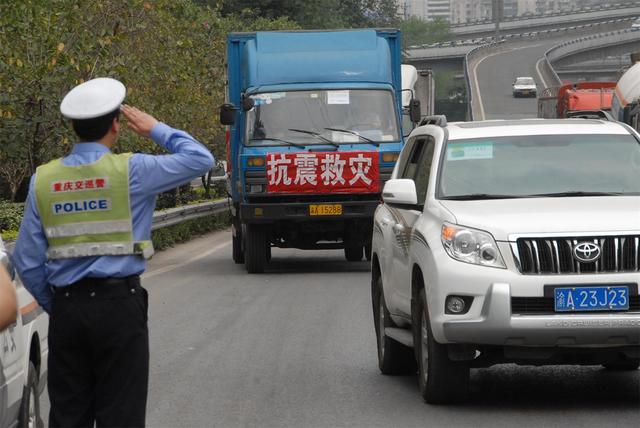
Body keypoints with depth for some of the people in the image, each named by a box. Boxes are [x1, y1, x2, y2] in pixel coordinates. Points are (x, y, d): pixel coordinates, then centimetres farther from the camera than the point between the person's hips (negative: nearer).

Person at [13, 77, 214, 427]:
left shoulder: (43, 180, 4)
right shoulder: (131, 171, -8)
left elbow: (27, 260, 5)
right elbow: (200, 159, -2)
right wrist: (156, 130, 9)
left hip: (66, 307, 4)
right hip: (119, 306, -4)